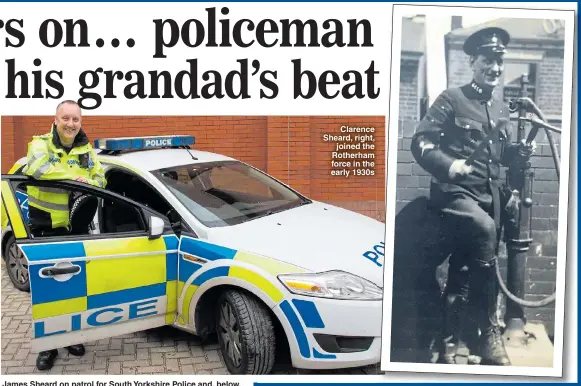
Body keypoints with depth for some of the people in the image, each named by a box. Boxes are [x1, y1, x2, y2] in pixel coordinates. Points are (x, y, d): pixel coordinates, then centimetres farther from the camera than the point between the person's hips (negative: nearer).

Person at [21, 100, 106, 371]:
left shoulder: (86, 150, 6)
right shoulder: (41, 144, -8)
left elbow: (100, 180, 5)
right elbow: (36, 168, -29)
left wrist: (86, 181, -17)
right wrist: (74, 175, -24)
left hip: (76, 228, 4)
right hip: (46, 227, -3)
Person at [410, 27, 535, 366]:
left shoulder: (502, 108, 15)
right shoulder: (452, 99, -3)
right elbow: (420, 142, -10)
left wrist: (520, 150, 0)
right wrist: (448, 165, -28)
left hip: (490, 195, 6)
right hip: (455, 192, -6)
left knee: (463, 270, 7)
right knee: (484, 230, -32)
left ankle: (449, 345, 18)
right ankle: (489, 333, -21)